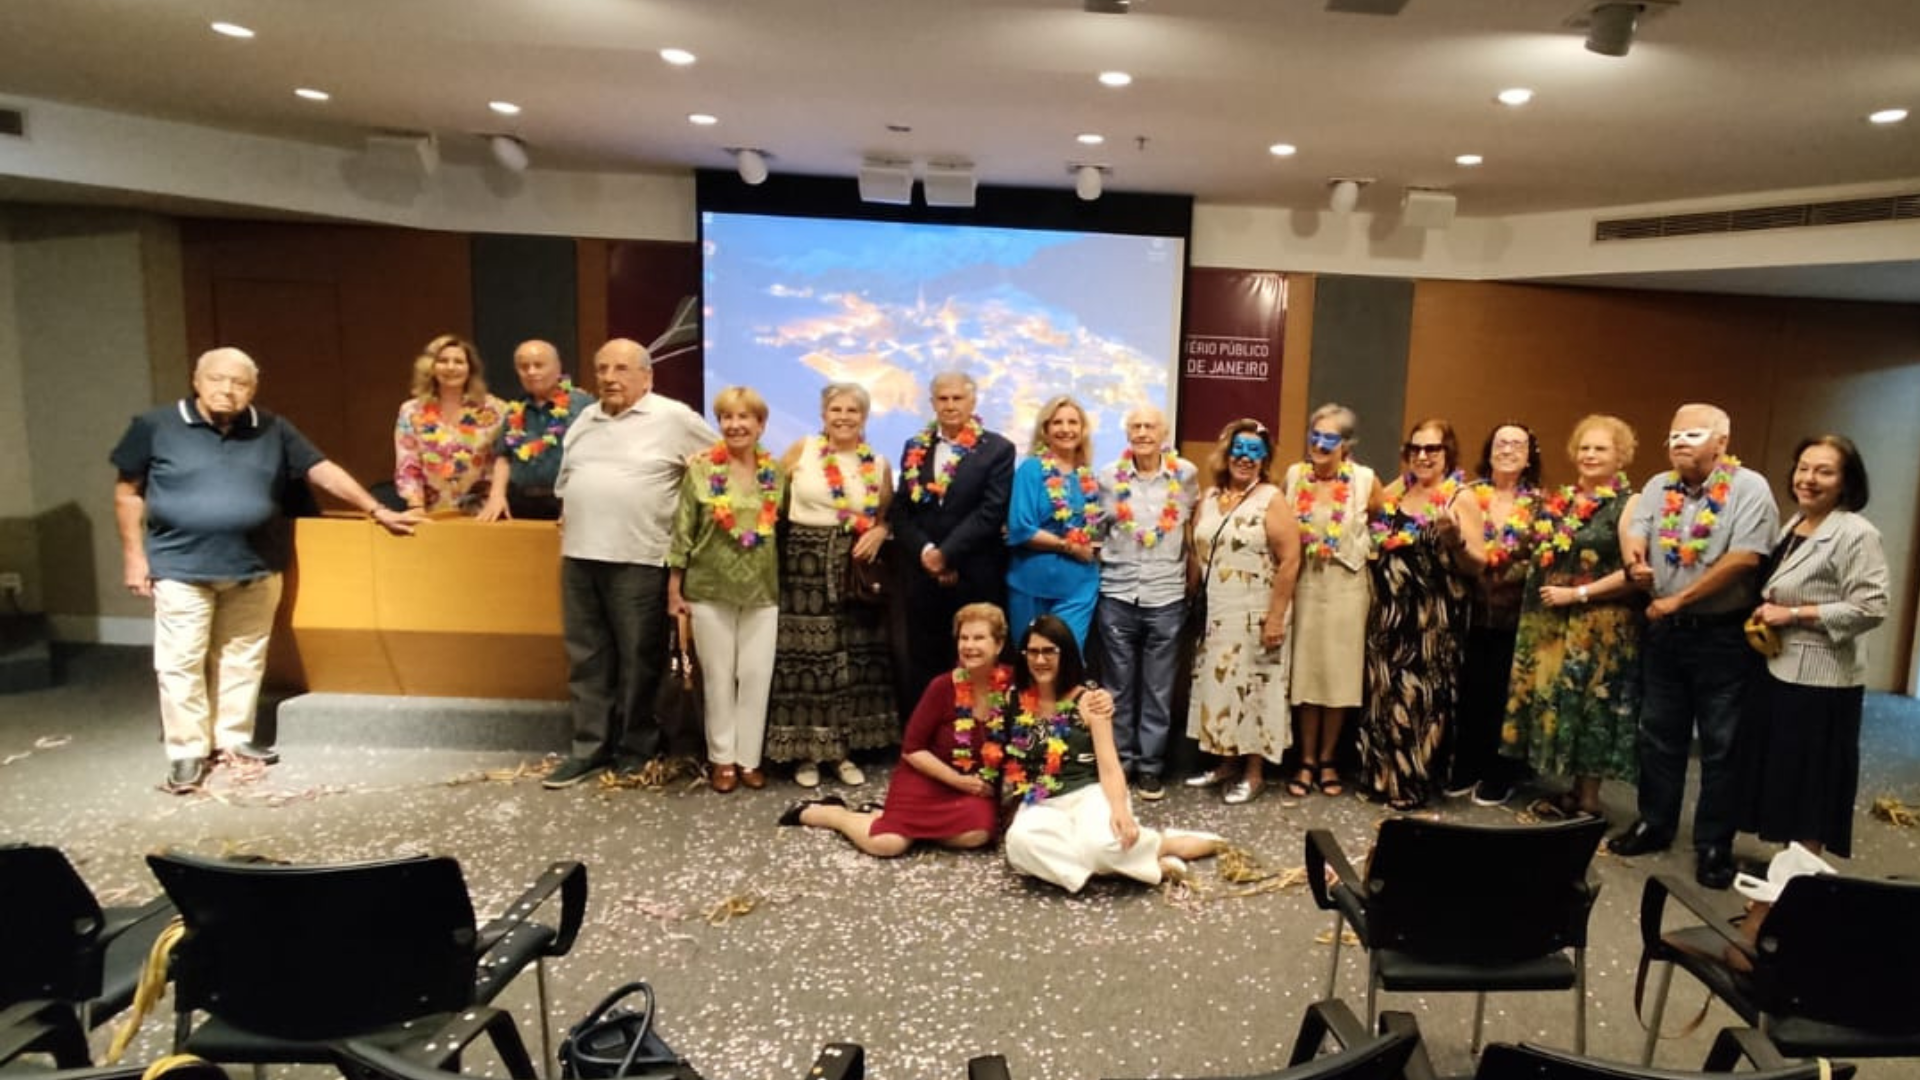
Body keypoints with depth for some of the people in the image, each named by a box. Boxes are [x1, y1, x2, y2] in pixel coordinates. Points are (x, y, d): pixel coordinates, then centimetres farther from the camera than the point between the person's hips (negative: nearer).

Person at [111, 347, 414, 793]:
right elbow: (128, 492, 3)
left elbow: (324, 472, 4)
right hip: (181, 567, -3)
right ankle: (187, 752, 13)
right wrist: (134, 555, -2)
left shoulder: (273, 431, 5)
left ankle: (234, 738, 25)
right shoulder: (156, 426, -2)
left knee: (243, 659, 11)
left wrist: (376, 511, -3)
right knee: (181, 662, 2)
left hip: (255, 568, 3)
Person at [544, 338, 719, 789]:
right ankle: (589, 748, 20)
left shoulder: (674, 418, -4)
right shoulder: (584, 421, 15)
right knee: (586, 656, 10)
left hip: (638, 559, -6)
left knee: (638, 658, 3)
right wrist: (572, 518, 12)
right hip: (579, 556, 6)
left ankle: (639, 748, 17)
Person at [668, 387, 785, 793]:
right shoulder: (701, 469, -4)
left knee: (756, 676, 5)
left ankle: (749, 758, 18)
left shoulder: (776, 473, 3)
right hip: (710, 589, -2)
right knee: (718, 677, 7)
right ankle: (722, 758, 19)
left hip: (762, 591, 2)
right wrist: (675, 586, -2)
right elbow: (682, 530, -2)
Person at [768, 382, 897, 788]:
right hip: (803, 565, -2)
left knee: (852, 659, 5)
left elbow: (889, 517, 11)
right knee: (803, 656, 1)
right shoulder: (800, 451, 1)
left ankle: (843, 750, 18)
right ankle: (804, 752, 13)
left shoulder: (878, 465, 6)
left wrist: (878, 533, -8)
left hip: (854, 571, 2)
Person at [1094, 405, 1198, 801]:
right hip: (1117, 596, 1)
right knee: (1120, 686, 10)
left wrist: (1191, 574, 12)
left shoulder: (1186, 474, -1)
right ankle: (1118, 761, 22)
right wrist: (1099, 553, 1)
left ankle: (1150, 766, 19)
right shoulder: (1109, 476, 0)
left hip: (1166, 597, 0)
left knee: (1158, 689, 7)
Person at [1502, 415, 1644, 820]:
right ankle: (1572, 789, 21)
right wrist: (1543, 589, 7)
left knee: (1590, 706, -1)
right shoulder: (1560, 501, 12)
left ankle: (1588, 798, 11)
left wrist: (1578, 593, -16)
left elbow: (1634, 573, -15)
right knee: (1557, 702, 10)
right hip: (1553, 624, 7)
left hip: (1601, 626, -6)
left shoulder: (1629, 504, -7)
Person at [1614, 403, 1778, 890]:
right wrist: (1635, 561, -26)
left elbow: (1744, 559, -19)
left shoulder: (1749, 487, -11)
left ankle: (1714, 843, 17)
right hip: (1665, 630, 5)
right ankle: (1654, 823, 28)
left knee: (1720, 744, 5)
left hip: (1724, 635, -5)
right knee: (1659, 733, 14)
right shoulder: (1657, 486, 6)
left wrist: (1679, 598, -16)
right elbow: (1635, 536, -1)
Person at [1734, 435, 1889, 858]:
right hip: (1776, 667, 8)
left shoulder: (1857, 534, -14)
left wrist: (1793, 614, -19)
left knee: (1810, 782, 2)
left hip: (1819, 678, -8)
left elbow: (1869, 609, -20)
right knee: (1781, 776, 15)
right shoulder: (1792, 525, 12)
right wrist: (1764, 615, 4)